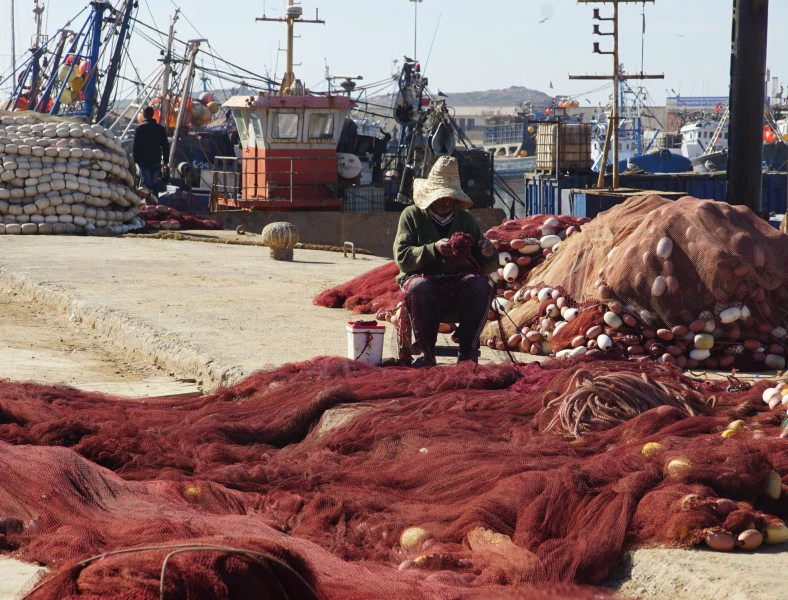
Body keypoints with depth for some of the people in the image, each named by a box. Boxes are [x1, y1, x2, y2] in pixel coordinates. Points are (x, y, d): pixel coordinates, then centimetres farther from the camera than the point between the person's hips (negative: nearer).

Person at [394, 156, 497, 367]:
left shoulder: (466, 219, 15)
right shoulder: (412, 215, 7)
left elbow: (487, 268, 13)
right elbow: (402, 257, -8)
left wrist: (488, 253, -11)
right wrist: (434, 249, -23)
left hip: (459, 283, 2)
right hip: (424, 278, -2)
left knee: (480, 285, -29)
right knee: (419, 287, -36)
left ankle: (468, 350, -18)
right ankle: (427, 353, -22)